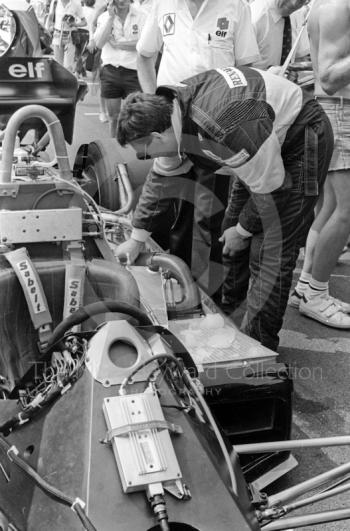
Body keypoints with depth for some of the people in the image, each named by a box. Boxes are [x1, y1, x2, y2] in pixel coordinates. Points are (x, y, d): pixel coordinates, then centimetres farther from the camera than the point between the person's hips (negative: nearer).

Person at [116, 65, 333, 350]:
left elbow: (269, 190, -26)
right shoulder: (170, 105, -11)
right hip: (266, 139, 9)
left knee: (272, 253, -12)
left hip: (304, 142, -9)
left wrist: (243, 231, -9)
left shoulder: (227, 130, -40)